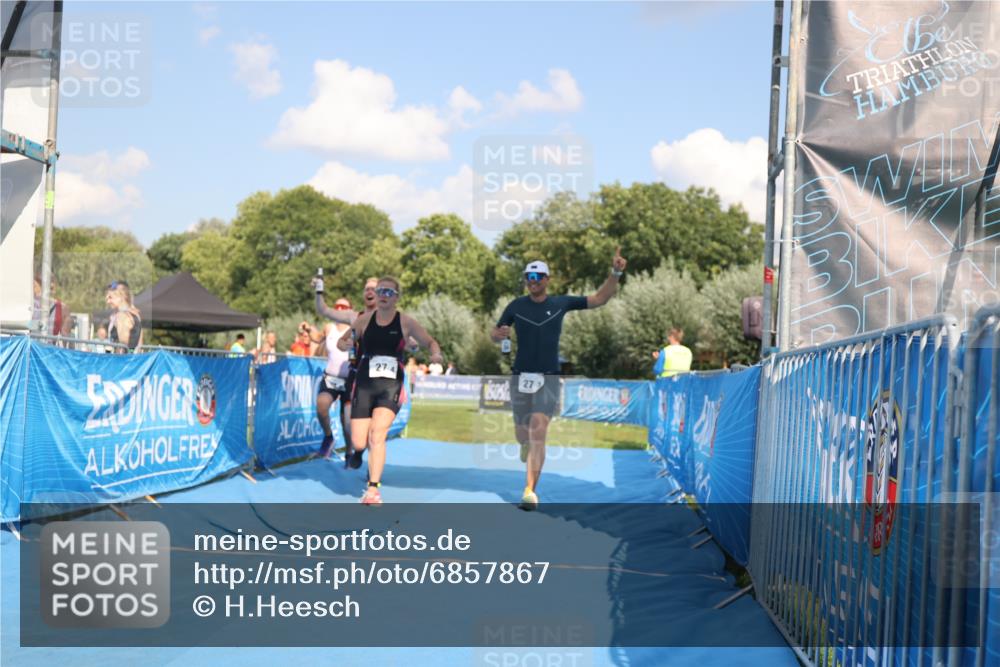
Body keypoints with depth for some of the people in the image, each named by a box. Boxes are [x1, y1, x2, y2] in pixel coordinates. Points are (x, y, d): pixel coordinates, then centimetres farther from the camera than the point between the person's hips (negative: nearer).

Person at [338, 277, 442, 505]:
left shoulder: (406, 322, 0)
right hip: (364, 385, 2)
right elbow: (342, 342, 15)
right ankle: (359, 451, 36)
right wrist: (345, 343, -10)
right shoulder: (365, 320, 5)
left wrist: (436, 354, -17)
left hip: (391, 386, -2)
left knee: (377, 435, -20)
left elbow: (431, 342, 7)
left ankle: (373, 489, -16)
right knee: (359, 442, -3)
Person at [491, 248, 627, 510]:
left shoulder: (561, 303, 2)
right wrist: (499, 334, -14)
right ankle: (527, 445, 52)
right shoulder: (516, 306, 3)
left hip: (548, 379, -2)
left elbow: (599, 299, 2)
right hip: (520, 377, 2)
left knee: (538, 434, -15)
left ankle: (530, 490, -15)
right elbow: (494, 334, 11)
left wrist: (615, 273, -11)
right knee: (523, 434, 13)